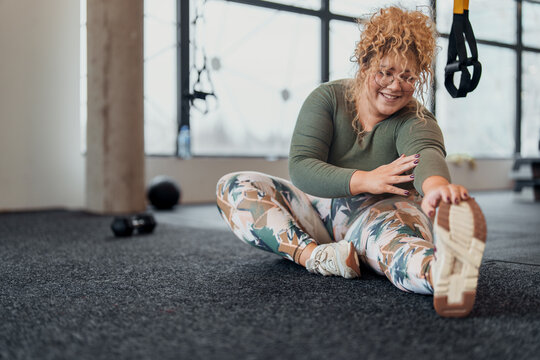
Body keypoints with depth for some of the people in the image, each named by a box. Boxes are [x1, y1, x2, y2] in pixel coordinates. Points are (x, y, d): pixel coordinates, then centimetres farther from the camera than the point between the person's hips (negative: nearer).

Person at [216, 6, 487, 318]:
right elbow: (300, 166, -14)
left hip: (378, 214, -3)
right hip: (319, 210, 3)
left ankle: (441, 271, -79)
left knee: (391, 233, -41)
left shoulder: (416, 120, -7)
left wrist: (437, 185, -59)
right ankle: (313, 255, -40)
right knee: (233, 188, -16)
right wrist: (365, 180, -31)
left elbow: (426, 153, -32)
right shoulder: (328, 98, -3)